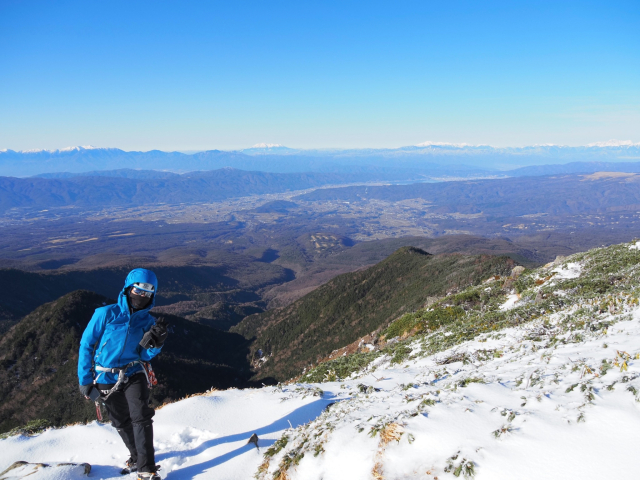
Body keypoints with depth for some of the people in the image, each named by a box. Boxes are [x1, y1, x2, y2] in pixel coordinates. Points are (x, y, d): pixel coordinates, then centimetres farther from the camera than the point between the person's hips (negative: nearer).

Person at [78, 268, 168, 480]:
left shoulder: (147, 321, -4)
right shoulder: (106, 314, -14)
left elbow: (144, 356, 0)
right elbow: (86, 345, -7)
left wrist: (155, 343, -22)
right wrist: (85, 379, -5)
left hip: (133, 375, 1)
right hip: (106, 379, -1)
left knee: (141, 418, -13)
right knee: (122, 423, 13)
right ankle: (136, 455, 38)